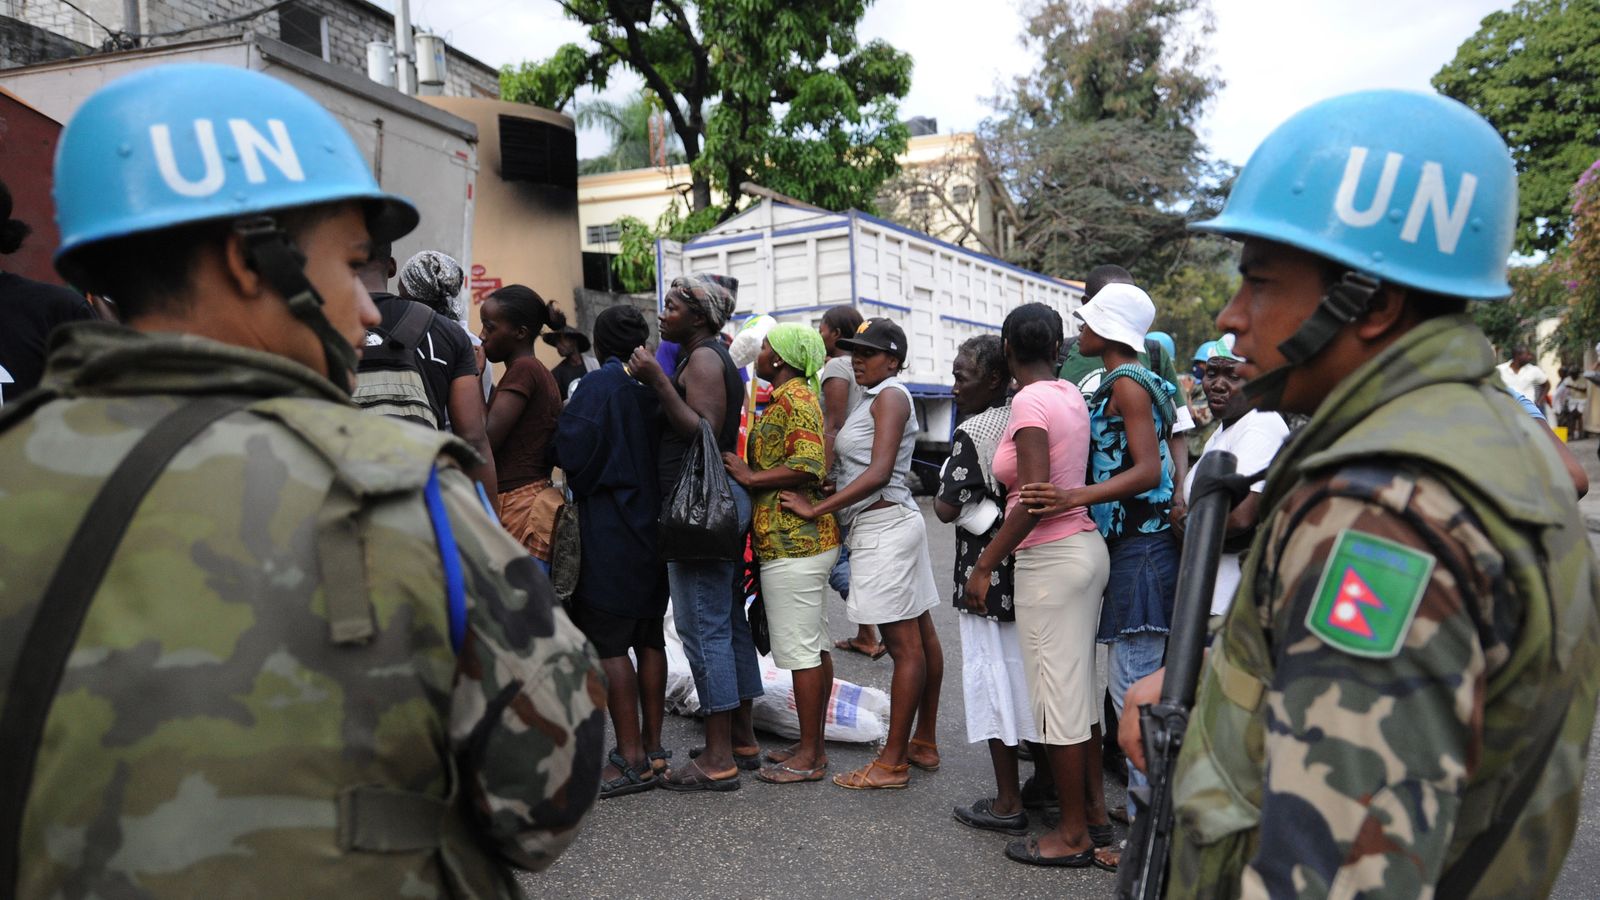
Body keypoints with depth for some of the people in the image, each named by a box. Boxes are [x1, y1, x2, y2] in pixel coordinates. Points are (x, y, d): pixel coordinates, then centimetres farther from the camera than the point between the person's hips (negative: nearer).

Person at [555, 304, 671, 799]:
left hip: (608, 531, -7)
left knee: (608, 643, -1)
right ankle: (652, 745, 21)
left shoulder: (599, 385, -12)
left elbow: (570, 452, -18)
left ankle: (631, 758, 1)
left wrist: (567, 430, 1)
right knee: (649, 637, 13)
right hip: (655, 527, 7)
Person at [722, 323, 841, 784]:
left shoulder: (795, 397, -13)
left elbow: (808, 467, -24)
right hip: (809, 539, 11)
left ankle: (809, 756, 5)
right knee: (815, 645, 14)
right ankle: (813, 744, 23)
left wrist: (750, 477, -16)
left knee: (800, 649, -4)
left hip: (792, 543, -11)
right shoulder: (790, 397, 18)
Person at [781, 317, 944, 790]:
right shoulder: (877, 398, 18)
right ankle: (924, 744, 22)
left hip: (885, 527, -10)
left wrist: (815, 509, -19)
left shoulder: (891, 395, -10)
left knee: (904, 645, -5)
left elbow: (879, 473, -21)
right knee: (920, 637, 13)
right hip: (892, 524, 10)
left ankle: (892, 763, 0)